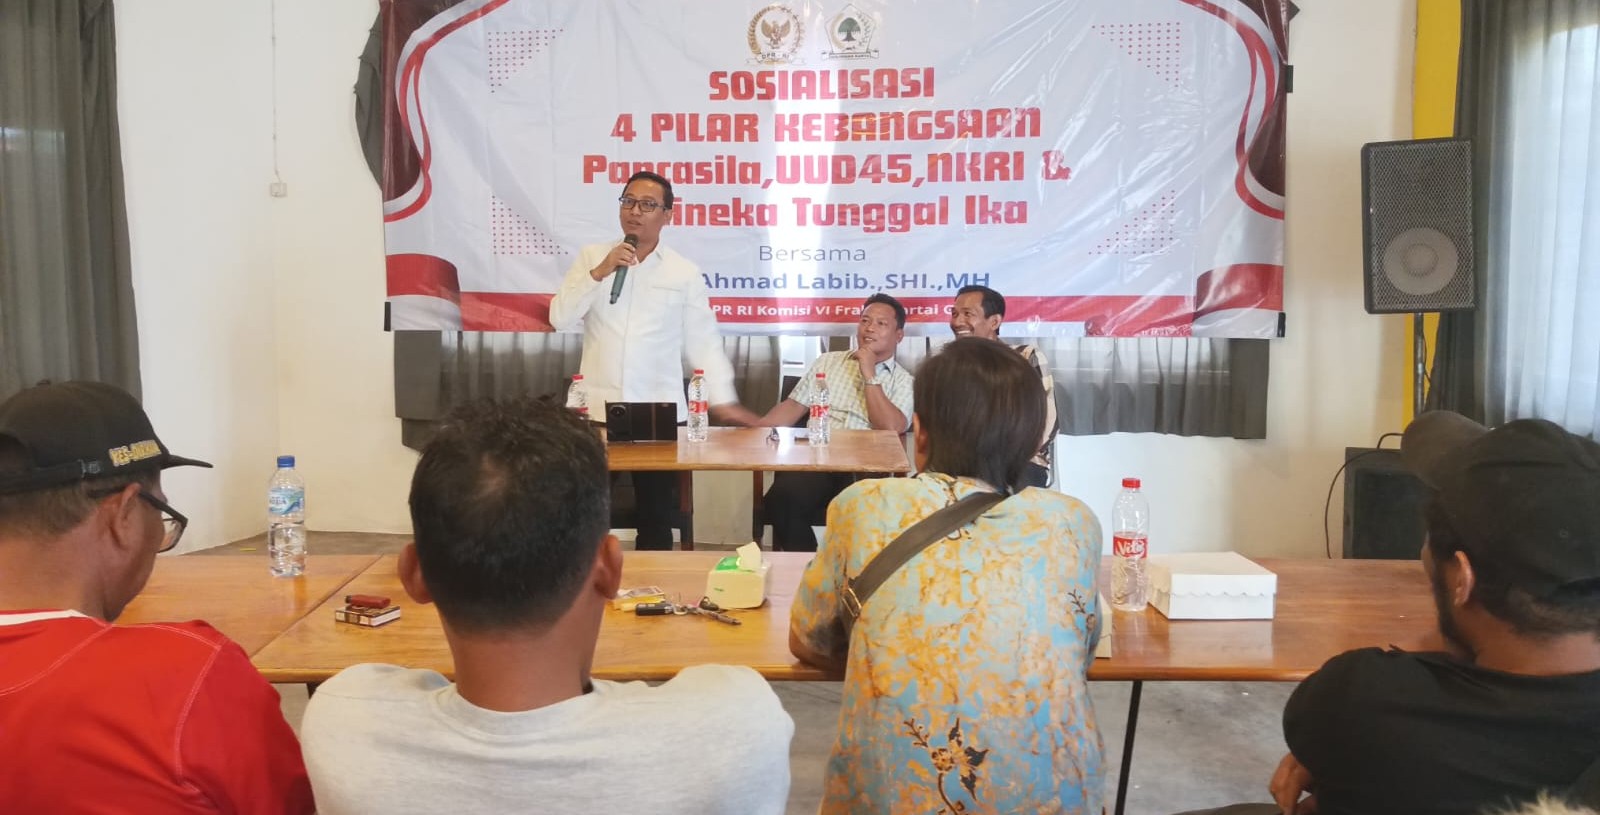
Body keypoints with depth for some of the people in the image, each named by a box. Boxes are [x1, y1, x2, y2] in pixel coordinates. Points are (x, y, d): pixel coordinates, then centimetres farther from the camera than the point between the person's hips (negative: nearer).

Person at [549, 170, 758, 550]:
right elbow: (560, 319, -3)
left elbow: (704, 341, 4)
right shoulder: (591, 256, 6)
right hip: (596, 409, 0)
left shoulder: (685, 272, 3)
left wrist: (723, 399, -4)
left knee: (657, 515, 11)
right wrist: (599, 272, -13)